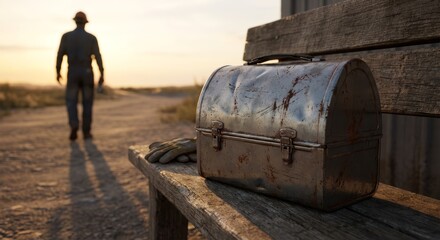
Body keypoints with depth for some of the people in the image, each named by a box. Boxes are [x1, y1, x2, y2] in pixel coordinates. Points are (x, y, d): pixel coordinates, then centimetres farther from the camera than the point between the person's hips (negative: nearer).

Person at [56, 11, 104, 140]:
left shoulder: (66, 36, 3)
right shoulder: (92, 38, 0)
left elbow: (60, 55, 0)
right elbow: (98, 57, -8)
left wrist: (58, 72, 11)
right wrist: (102, 75, -5)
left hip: (72, 73, 0)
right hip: (87, 73, 0)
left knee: (71, 102, 5)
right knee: (87, 103, 7)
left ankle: (74, 125, -19)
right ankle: (86, 132, 5)